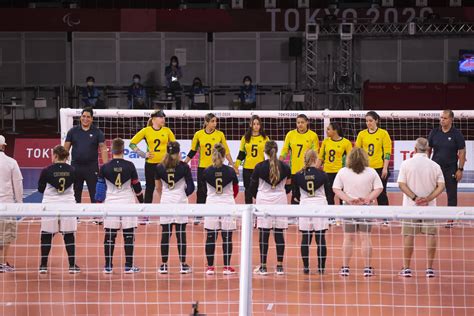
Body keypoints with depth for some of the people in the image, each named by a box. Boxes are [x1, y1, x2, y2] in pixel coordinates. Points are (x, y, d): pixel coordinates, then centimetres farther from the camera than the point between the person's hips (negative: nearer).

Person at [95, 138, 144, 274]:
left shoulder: (104, 168, -4)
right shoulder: (129, 166, -5)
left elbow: (100, 188, 2)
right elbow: (137, 186, 1)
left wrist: (99, 201, 16)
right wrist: (142, 202, 12)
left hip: (110, 203, 1)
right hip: (128, 203, -1)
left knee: (109, 235, 6)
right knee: (128, 235, 5)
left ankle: (108, 266, 8)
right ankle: (129, 266, 5)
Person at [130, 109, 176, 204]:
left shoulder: (167, 130, 3)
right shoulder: (146, 130, -3)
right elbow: (132, 143, 1)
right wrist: (143, 154, -5)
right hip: (151, 164, -1)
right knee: (150, 188, 7)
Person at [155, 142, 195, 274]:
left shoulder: (160, 167, 1)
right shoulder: (184, 167, -5)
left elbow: (158, 188, 9)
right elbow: (191, 187, -4)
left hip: (166, 202, 2)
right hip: (180, 202, -2)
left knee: (165, 234, 4)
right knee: (181, 234, 2)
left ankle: (164, 265, 5)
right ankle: (183, 265, 5)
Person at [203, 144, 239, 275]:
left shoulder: (207, 172, -3)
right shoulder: (230, 171, -4)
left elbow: (205, 189, 10)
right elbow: (236, 190, 8)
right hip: (228, 204, -1)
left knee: (211, 237, 6)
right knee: (227, 237, 4)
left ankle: (210, 267, 7)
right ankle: (227, 267, 6)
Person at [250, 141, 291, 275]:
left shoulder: (259, 167, -6)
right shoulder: (285, 167, 1)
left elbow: (253, 187, 3)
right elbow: (288, 187, 10)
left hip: (263, 200, -2)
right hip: (280, 201, 2)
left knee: (264, 233, 1)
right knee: (279, 233, 4)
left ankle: (263, 266, 3)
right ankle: (279, 266, 5)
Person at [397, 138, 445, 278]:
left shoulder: (406, 164, -4)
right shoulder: (435, 166, 0)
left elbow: (401, 184, -9)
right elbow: (441, 186, -5)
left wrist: (415, 198, -12)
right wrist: (427, 198, -11)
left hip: (410, 206, -1)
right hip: (430, 207, 1)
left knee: (408, 235, 5)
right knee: (431, 235, 6)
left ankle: (406, 268, 8)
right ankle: (430, 268, 6)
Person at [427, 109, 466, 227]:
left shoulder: (457, 134, -4)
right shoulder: (434, 132, 4)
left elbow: (462, 152, -4)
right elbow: (428, 149, 10)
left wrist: (460, 169, -9)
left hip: (451, 169, -2)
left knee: (452, 195, 4)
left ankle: (450, 219, 12)